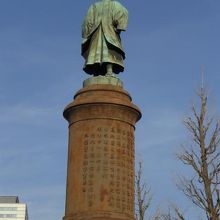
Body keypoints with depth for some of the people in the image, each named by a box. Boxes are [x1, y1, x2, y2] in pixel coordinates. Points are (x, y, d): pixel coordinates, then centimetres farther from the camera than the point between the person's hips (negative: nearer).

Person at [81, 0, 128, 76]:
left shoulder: (94, 6, 22)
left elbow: (88, 21, 11)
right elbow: (123, 12, -5)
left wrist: (87, 35, 7)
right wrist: (118, 27, -8)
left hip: (96, 36, 3)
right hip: (110, 33, -3)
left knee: (96, 55, -5)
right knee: (109, 53, -15)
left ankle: (96, 74, -17)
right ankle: (109, 71, -33)